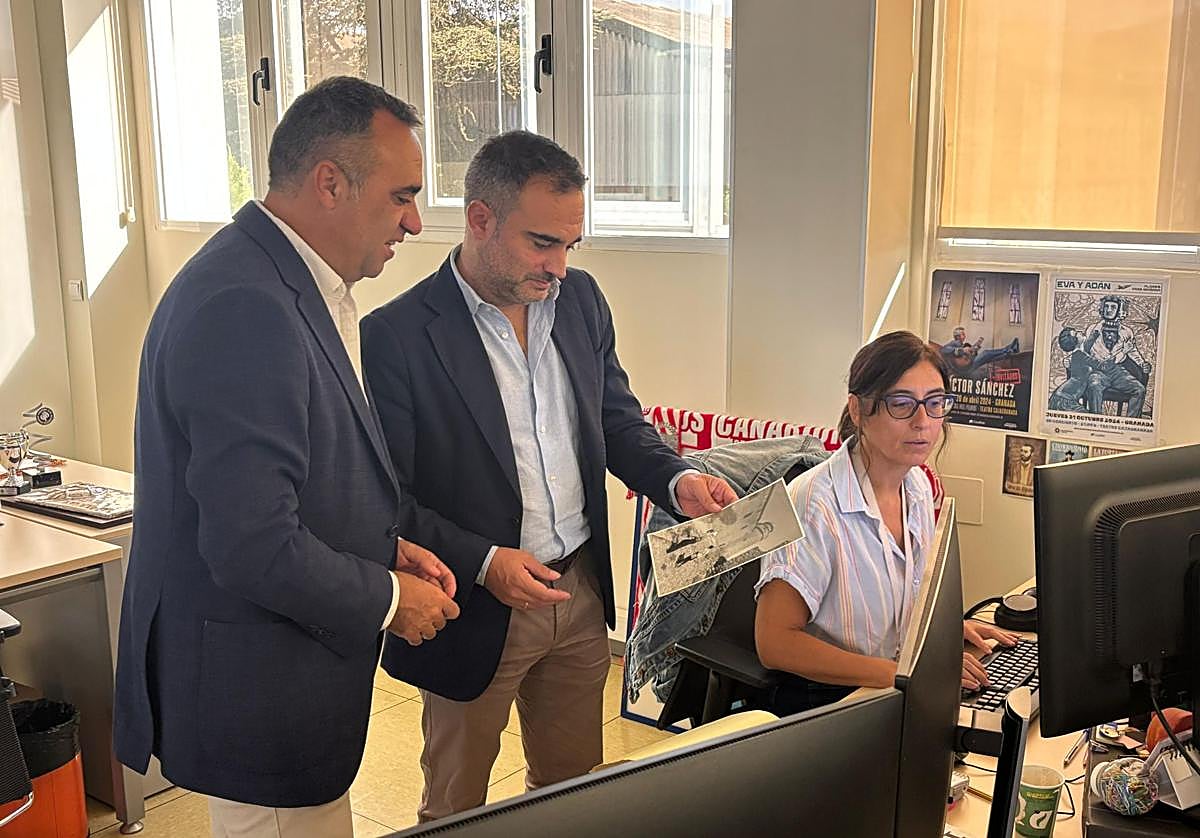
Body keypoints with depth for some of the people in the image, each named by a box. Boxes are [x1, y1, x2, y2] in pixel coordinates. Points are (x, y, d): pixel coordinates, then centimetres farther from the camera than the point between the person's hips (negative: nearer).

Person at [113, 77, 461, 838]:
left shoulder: (289, 283, 6)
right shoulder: (244, 308, -27)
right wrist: (389, 598, -15)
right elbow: (254, 548, -30)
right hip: (255, 687, -10)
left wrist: (387, 547, 3)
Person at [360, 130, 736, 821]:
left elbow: (618, 420, 9)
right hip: (476, 608, -5)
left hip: (582, 593, 5)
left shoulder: (580, 299, 0)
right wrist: (481, 562, -24)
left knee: (573, 784, 23)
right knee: (456, 807, 18)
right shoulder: (396, 336, -18)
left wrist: (677, 479, -9)